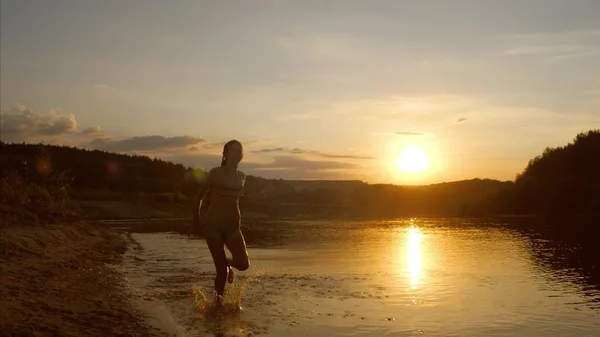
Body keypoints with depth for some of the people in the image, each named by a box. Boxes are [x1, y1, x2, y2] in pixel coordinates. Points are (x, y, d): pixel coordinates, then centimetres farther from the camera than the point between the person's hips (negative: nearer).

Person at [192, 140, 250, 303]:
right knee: (221, 267, -4)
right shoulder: (216, 173, -5)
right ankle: (218, 298, 18)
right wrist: (197, 217, 9)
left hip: (232, 225, 4)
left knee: (243, 264, -13)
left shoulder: (242, 176, 7)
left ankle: (228, 264, 22)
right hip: (213, 224, -3)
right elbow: (201, 194, 5)